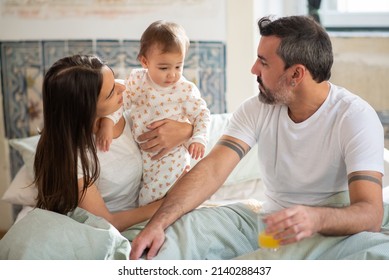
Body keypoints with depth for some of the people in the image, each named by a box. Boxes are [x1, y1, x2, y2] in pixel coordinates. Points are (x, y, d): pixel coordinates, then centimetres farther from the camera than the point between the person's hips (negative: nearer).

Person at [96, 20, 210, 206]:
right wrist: (107, 123, -20)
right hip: (140, 151, 4)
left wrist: (198, 138, -24)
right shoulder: (137, 79, -7)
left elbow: (202, 114, -8)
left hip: (171, 155, -4)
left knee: (152, 195, -9)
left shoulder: (186, 90, -13)